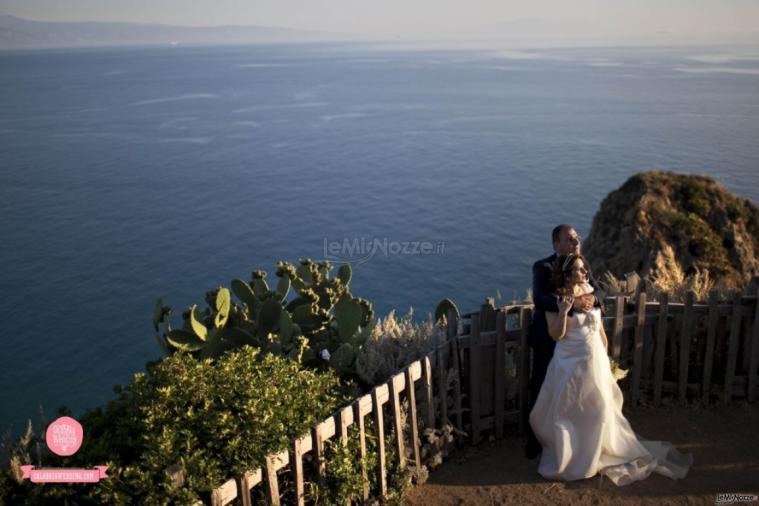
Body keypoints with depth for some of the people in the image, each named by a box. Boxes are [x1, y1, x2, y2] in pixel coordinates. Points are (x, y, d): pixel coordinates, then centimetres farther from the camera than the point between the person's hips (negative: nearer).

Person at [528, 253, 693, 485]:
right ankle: (567, 459, 25)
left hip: (595, 362, 5)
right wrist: (563, 311, -28)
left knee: (598, 412, 16)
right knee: (566, 414, 6)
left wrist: (605, 357, 12)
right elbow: (556, 335, -16)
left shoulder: (590, 294, 3)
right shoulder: (555, 299, -11)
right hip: (569, 364, -5)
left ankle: (593, 456, 36)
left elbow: (600, 329, 10)